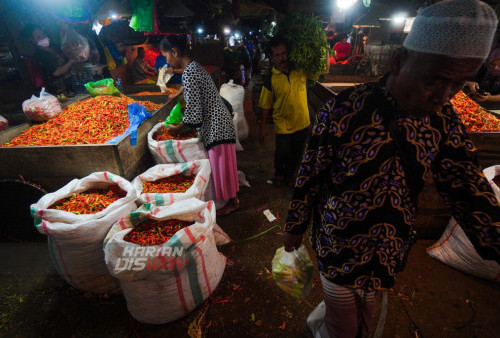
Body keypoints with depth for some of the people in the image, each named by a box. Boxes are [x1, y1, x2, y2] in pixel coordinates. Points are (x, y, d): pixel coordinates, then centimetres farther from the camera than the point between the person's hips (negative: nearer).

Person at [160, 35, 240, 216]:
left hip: (215, 126, -10)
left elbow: (193, 111, -20)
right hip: (218, 122, 10)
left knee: (221, 164, 2)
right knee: (220, 163, 18)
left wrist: (178, 128, -5)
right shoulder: (195, 66, 12)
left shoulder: (188, 73, -19)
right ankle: (230, 196, 33)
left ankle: (232, 201, 19)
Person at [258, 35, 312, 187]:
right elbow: (266, 106, -7)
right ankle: (279, 173, 42)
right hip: (283, 125, -3)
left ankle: (289, 174, 45)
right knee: (282, 153, 8)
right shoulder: (271, 80, -12)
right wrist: (262, 129, -5)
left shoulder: (301, 71, -5)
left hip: (302, 123, 3)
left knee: (296, 154, 18)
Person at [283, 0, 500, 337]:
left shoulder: (443, 120, -8)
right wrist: (295, 227, -3)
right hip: (340, 246, -4)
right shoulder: (343, 111, -23)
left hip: (391, 250, 4)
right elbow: (308, 177, -14)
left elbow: (467, 187, 1)